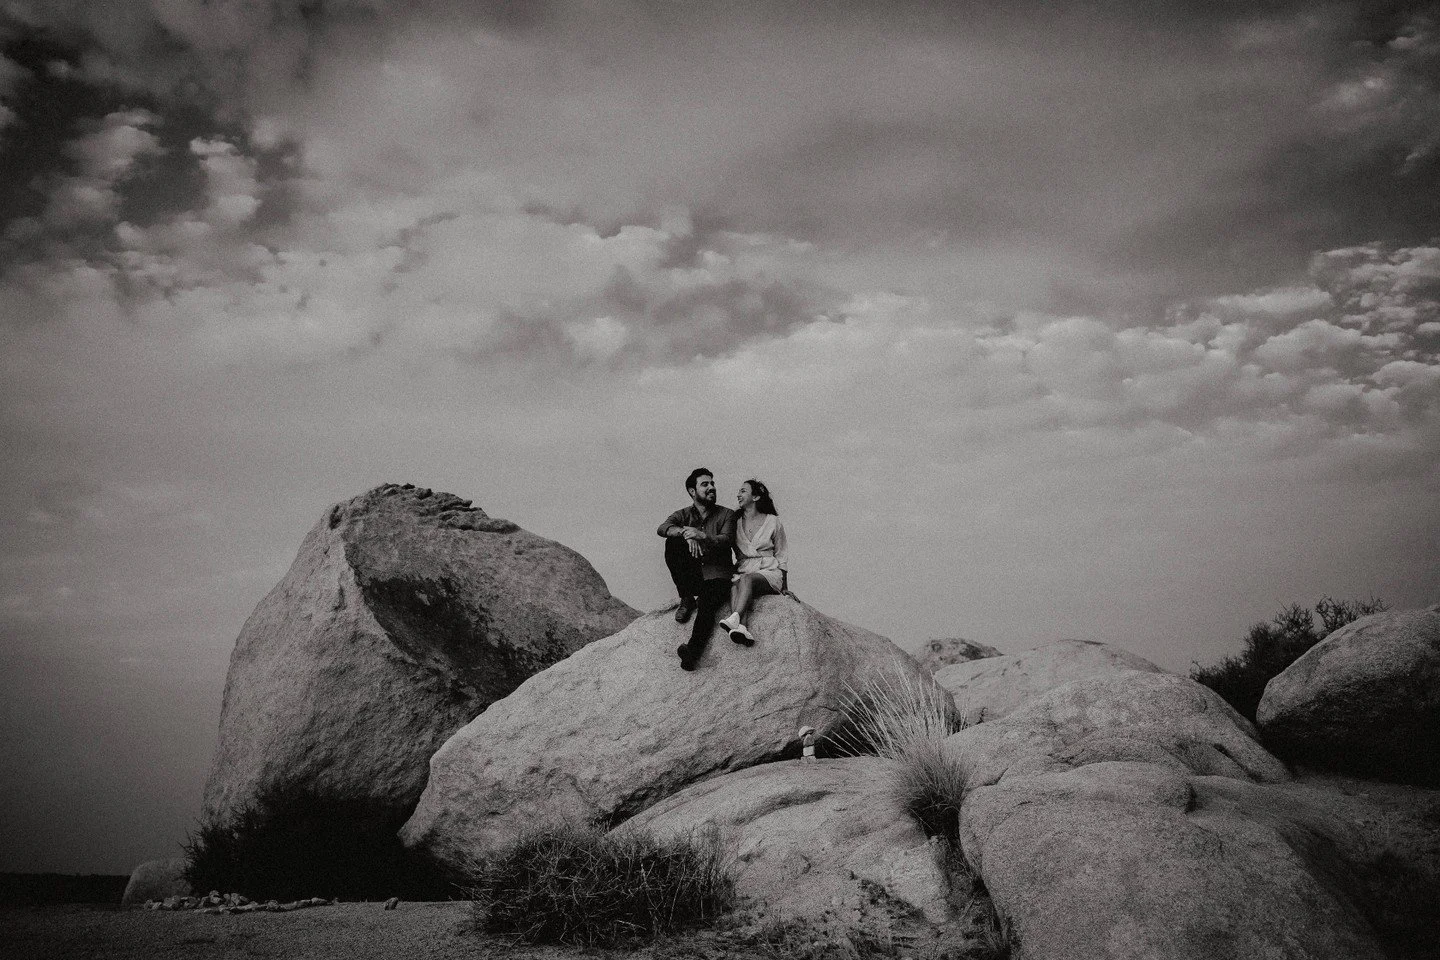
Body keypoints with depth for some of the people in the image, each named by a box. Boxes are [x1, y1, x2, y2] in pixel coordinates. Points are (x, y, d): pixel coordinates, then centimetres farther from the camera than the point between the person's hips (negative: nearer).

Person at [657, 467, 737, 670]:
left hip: (717, 575, -2)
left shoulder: (727, 515, 8)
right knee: (673, 542, -22)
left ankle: (692, 652, -52)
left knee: (707, 604, -33)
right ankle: (687, 600, -16)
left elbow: (726, 540, -11)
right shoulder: (683, 514, 12)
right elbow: (662, 528, -10)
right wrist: (686, 534, -30)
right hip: (691, 574, 3)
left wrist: (702, 536, -31)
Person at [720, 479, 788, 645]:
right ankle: (742, 629, -57)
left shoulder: (773, 522, 8)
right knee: (735, 586, -34)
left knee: (746, 579, -36)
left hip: (769, 572, -2)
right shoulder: (735, 522, 15)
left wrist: (784, 587, 8)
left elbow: (781, 555, 11)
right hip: (743, 571, 2)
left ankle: (735, 619, -58)